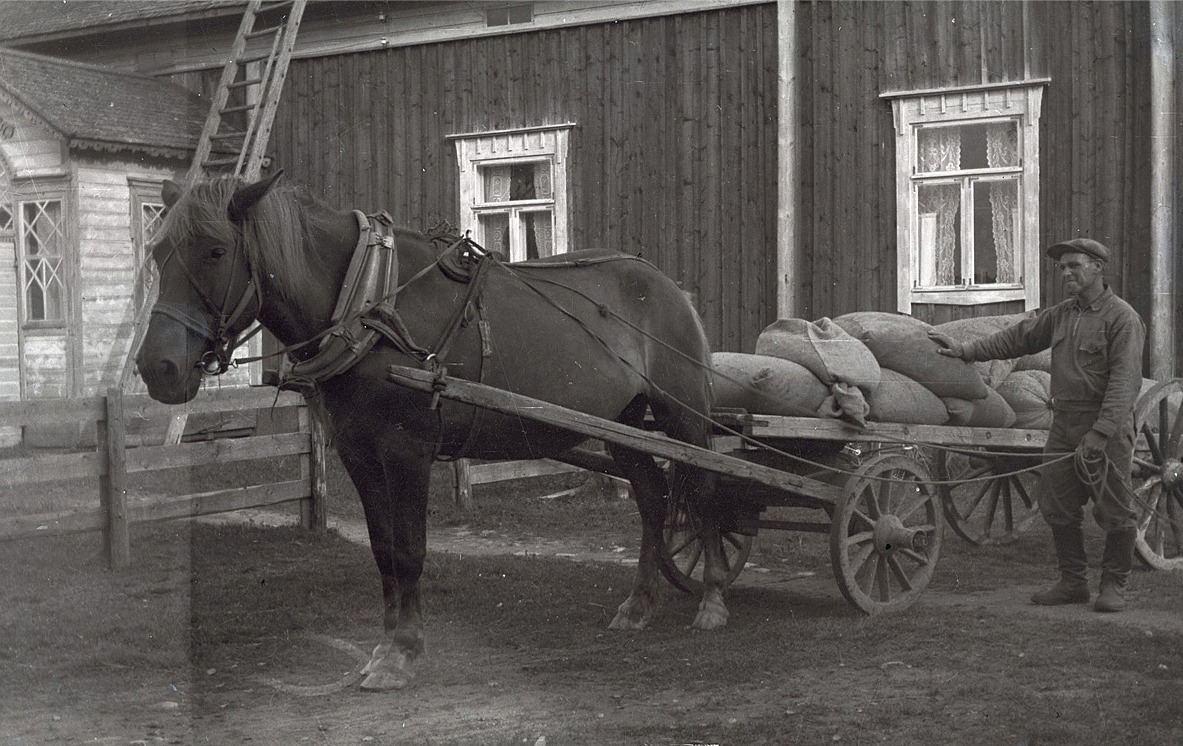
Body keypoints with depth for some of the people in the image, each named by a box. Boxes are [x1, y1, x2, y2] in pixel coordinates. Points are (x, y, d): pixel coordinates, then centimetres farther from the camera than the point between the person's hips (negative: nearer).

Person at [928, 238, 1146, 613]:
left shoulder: (1122, 318, -10)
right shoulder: (1061, 315, 13)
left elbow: (1124, 382, -17)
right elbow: (1017, 338, 22)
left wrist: (1100, 434, -24)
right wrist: (965, 350, 17)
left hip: (1108, 428, -7)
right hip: (1064, 426, 7)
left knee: (1114, 510, 0)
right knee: (1057, 507, 8)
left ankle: (1114, 585, 14)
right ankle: (1073, 582, 21)